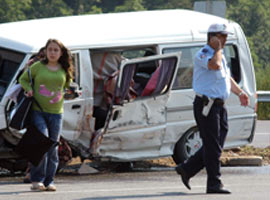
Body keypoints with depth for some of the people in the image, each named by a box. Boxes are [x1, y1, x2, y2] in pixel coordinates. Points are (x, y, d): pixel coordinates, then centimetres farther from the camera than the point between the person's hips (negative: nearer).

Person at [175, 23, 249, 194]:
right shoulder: (203, 55, -12)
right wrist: (218, 48, -18)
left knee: (214, 146, 10)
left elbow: (227, 77, 29)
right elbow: (215, 65, -34)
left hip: (219, 106, 9)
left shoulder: (220, 55, 18)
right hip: (206, 106, -9)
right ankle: (214, 183, -4)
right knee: (212, 146, -8)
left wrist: (240, 92, 16)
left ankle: (187, 169, 22)